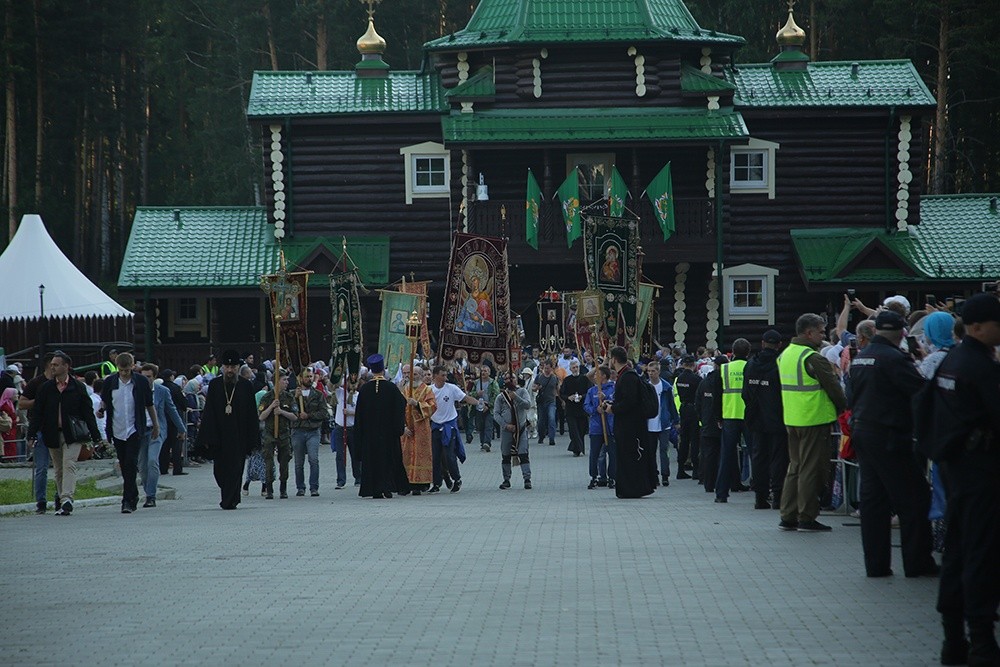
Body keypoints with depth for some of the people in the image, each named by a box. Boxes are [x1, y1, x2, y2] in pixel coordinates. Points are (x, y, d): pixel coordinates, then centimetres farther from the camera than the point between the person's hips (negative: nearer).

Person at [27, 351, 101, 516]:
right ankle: (64, 503, 15)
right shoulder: (45, 388, 7)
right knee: (58, 470, 8)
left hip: (72, 435, -3)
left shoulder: (78, 388, 2)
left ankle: (67, 499, -24)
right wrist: (32, 434, -2)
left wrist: (95, 436, 2)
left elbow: (88, 413, 4)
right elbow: (37, 413, 7)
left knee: (69, 465, -16)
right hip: (53, 435, 3)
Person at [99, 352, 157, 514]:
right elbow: (104, 402, 15)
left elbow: (149, 405, 7)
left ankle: (128, 500, -14)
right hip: (118, 430, 3)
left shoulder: (140, 382, -2)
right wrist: (101, 410, -8)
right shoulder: (110, 382, 3)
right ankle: (133, 497, 24)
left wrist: (156, 425, 12)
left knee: (131, 464, -13)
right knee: (124, 466, 9)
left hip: (135, 430, -3)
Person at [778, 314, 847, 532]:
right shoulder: (813, 358, -17)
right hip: (814, 420, -8)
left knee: (795, 467, 15)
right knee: (811, 469, -2)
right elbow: (834, 389, -12)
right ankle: (807, 518, 0)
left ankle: (788, 516, 15)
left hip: (791, 419, 8)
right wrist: (844, 410, 3)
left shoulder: (784, 355, 10)